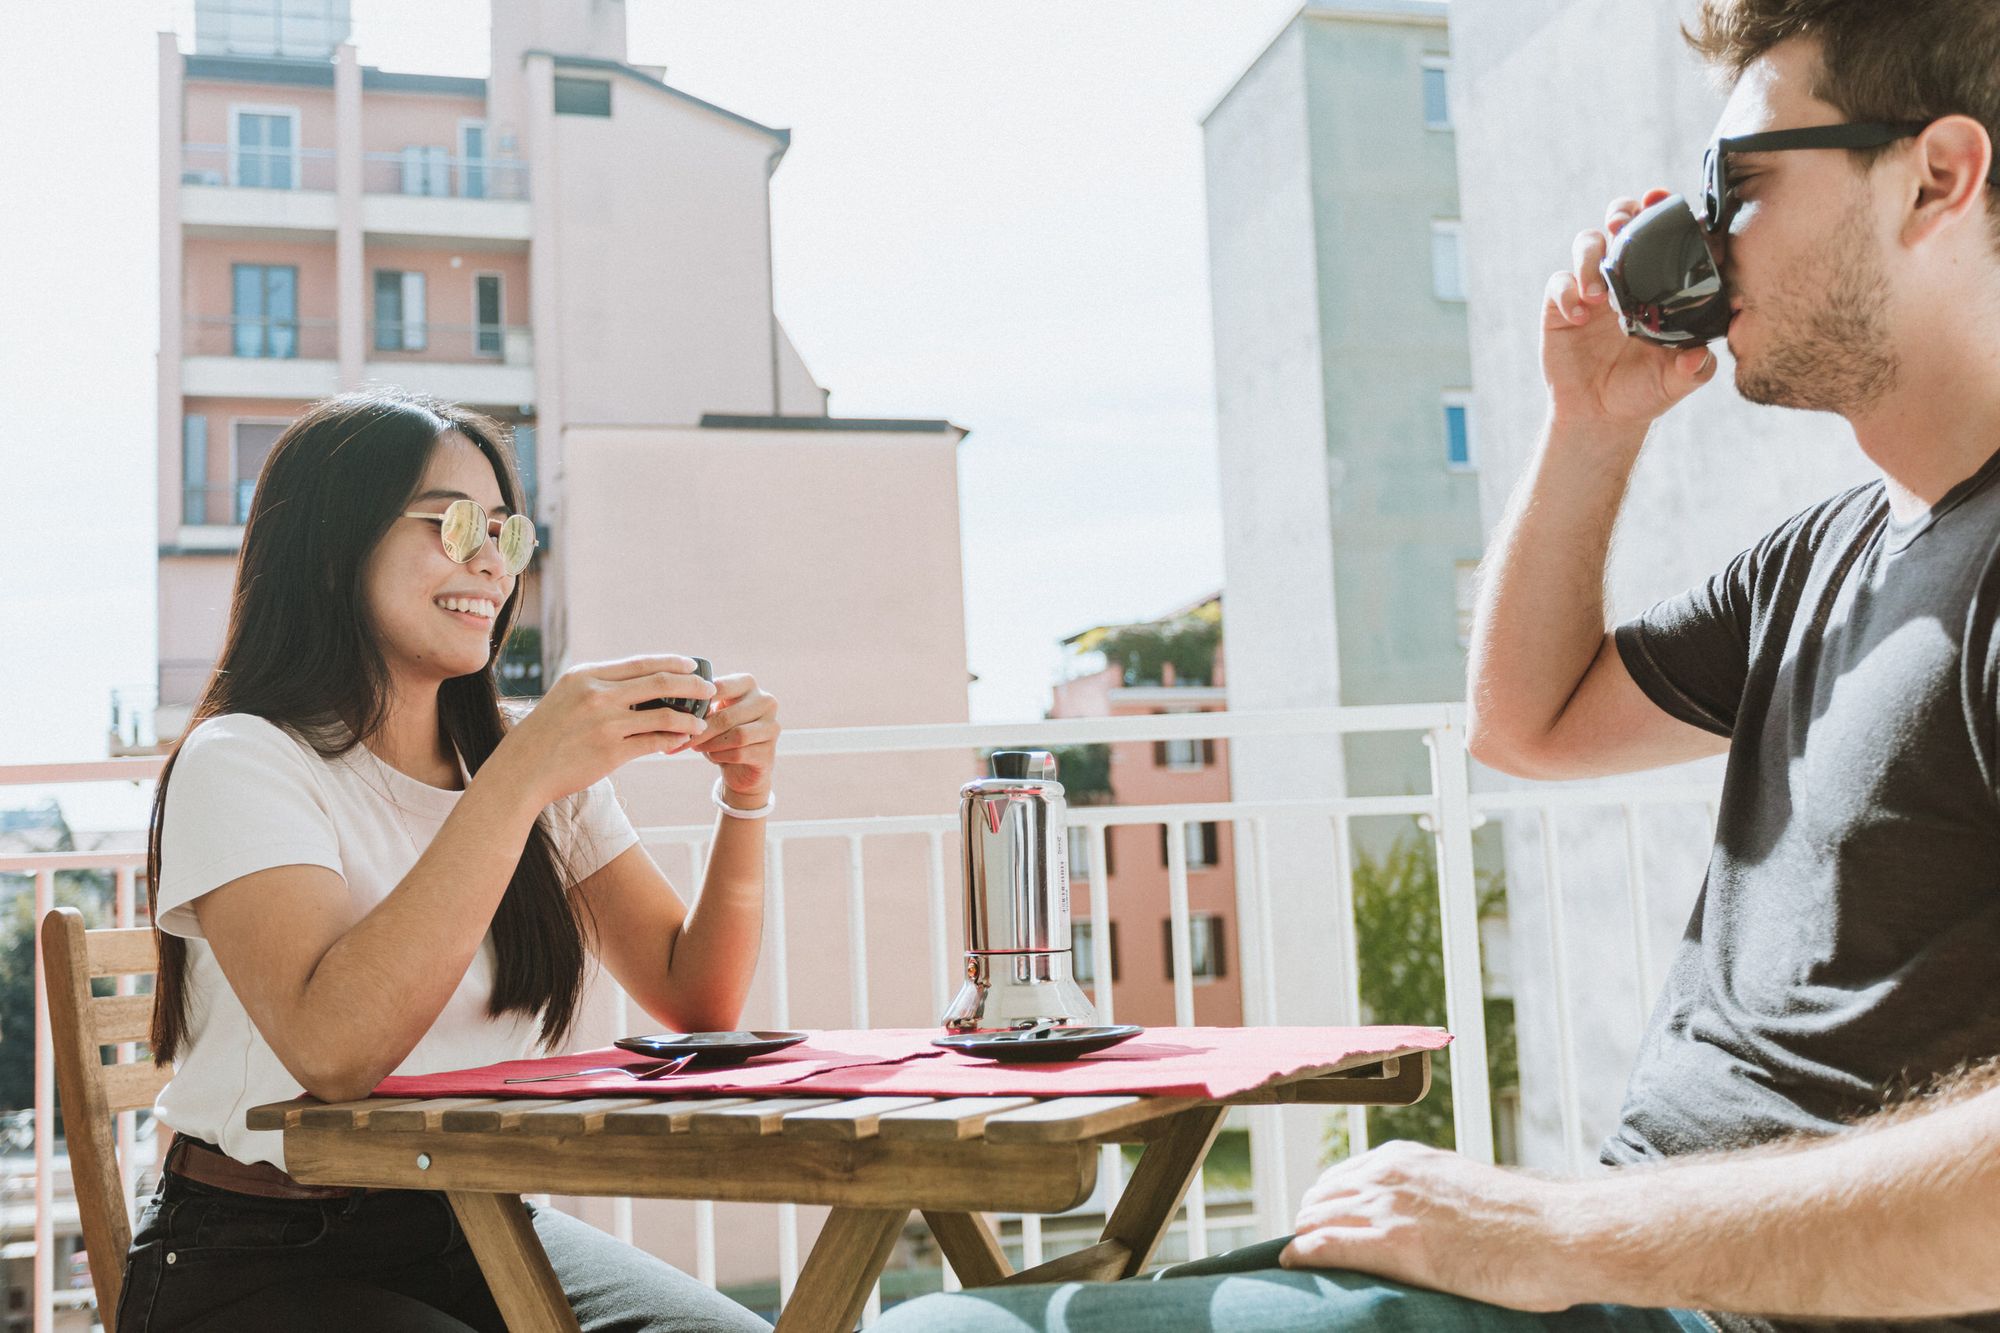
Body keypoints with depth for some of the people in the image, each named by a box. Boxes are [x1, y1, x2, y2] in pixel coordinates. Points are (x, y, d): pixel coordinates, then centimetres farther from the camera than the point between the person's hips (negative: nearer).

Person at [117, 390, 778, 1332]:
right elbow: (333, 1049, -28)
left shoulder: (537, 765, 8)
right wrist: (518, 780, -31)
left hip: (477, 1229, 5)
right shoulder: (242, 762, -10)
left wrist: (743, 798, -11)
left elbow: (696, 1004, 4)